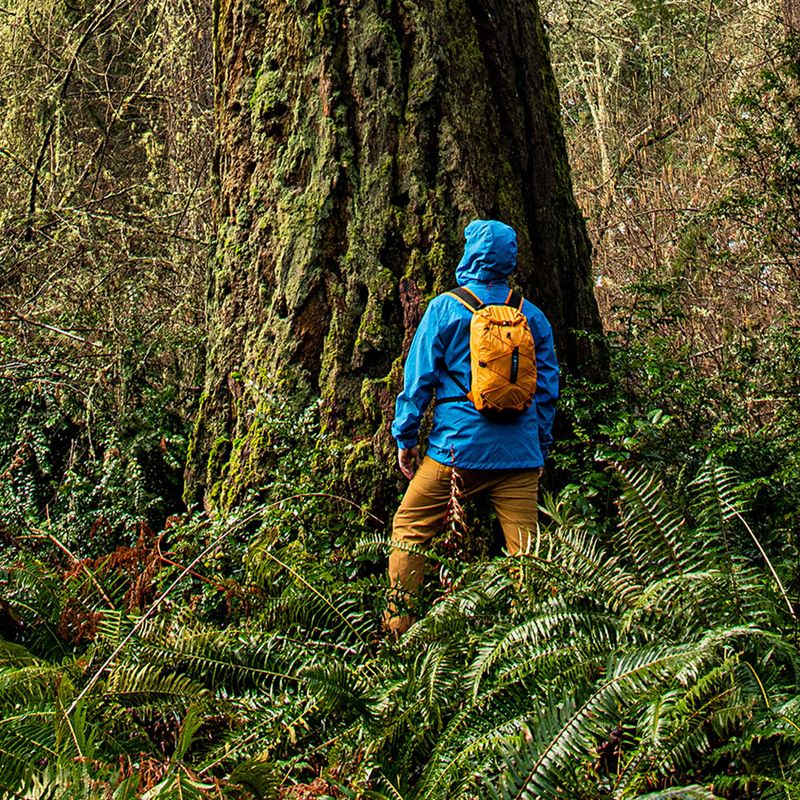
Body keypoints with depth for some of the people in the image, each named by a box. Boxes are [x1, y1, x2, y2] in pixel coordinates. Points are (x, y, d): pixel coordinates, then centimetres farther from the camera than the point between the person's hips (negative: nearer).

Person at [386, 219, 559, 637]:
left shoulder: (446, 308, -1)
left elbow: (419, 376, -1)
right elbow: (548, 388, 13)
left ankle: (397, 629, 8)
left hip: (458, 447, -3)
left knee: (409, 528, 9)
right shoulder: (533, 316, 9)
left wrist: (405, 437, 8)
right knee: (525, 546, 3)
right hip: (521, 453, 3)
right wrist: (541, 447, 21)